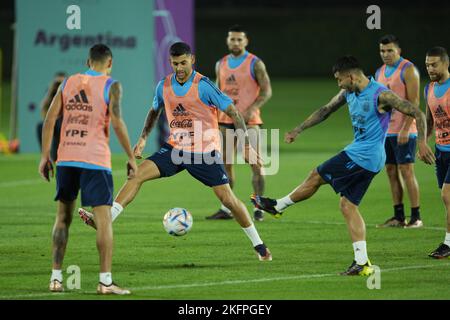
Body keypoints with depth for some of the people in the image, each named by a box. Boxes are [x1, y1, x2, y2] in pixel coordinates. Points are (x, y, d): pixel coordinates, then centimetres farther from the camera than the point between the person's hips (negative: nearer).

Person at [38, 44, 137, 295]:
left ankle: (56, 277, 14)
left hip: (66, 159, 5)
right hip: (95, 160, -5)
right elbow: (117, 122, -12)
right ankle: (105, 281, -9)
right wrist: (131, 157, -6)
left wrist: (45, 156, 10)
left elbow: (50, 120, 7)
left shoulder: (68, 83, 12)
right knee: (104, 218, -3)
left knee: (64, 216, 15)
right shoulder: (111, 86, -1)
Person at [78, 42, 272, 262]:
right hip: (175, 148, 4)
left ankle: (258, 245, 8)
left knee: (227, 198, -8)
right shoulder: (164, 86, 1)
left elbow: (233, 112, -12)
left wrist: (247, 146, -16)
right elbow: (155, 111, 21)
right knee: (139, 173, -14)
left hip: (205, 152, -4)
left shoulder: (203, 86, -15)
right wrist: (143, 138, 10)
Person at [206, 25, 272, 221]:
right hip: (226, 120, 5)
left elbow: (266, 91, -6)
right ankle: (226, 209, 11)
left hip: (248, 121, -5)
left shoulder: (255, 64, -4)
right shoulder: (221, 64, 12)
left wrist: (252, 109, -20)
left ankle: (258, 208, -2)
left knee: (255, 165, -7)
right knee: (225, 165, 4)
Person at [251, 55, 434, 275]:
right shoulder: (348, 93, 9)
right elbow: (325, 110, 23)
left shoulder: (381, 95, -16)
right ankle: (362, 263, 3)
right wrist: (297, 130, 23)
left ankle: (277, 206, 21)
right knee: (348, 206, 7)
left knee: (316, 176, 2)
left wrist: (421, 143, -21)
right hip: (369, 160, 9)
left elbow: (417, 113, -14)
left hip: (363, 156, -9)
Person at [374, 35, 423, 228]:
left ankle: (416, 217, -7)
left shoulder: (408, 70, -8)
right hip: (385, 131, 7)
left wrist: (405, 129, -21)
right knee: (391, 172, 6)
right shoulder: (380, 72, 15)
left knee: (406, 171, -9)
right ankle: (398, 217, 10)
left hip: (403, 132, -7)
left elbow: (414, 102, -14)